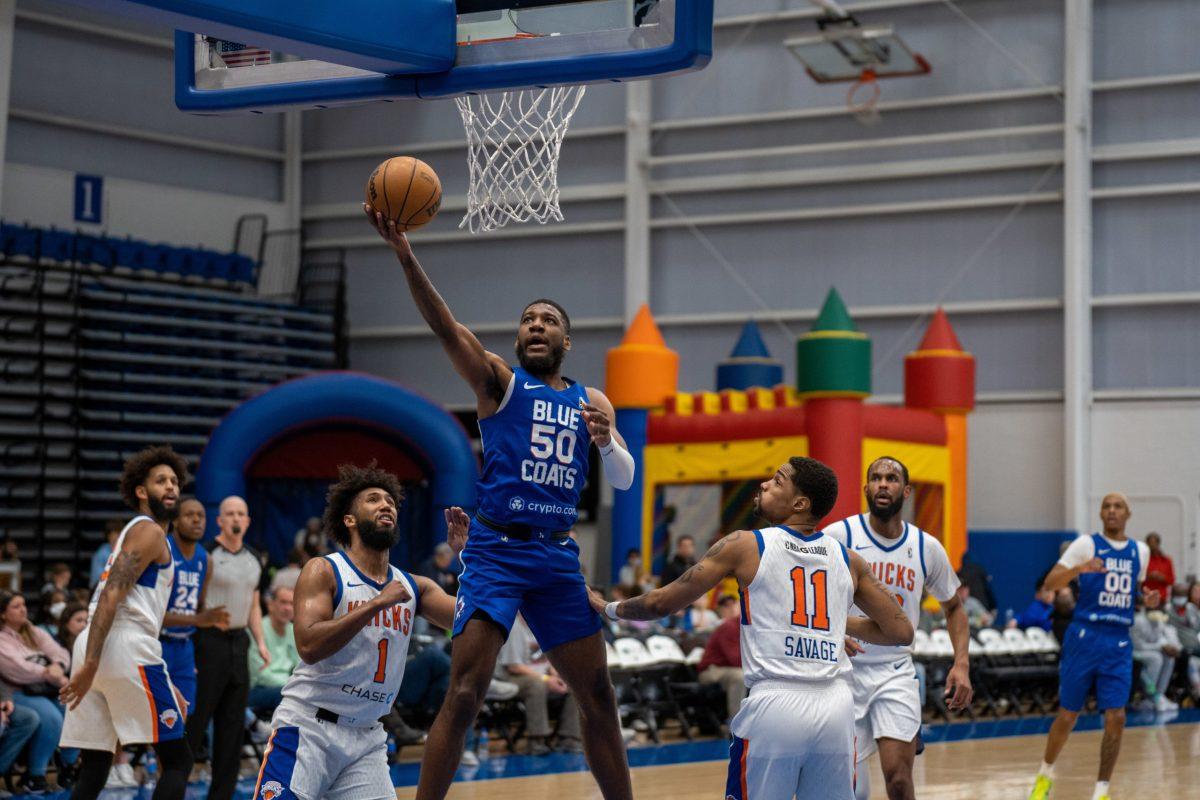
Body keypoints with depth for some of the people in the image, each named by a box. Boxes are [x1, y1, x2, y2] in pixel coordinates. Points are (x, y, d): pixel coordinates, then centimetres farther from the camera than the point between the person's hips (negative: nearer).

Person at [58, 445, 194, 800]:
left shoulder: (136, 532, 29)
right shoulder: (149, 532, -2)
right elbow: (111, 595, -16)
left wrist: (166, 686, 33)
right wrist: (91, 663, -25)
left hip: (96, 647, 9)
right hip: (128, 649, -9)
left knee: (93, 769, 7)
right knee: (177, 760, -3)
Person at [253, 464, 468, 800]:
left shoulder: (414, 588, 9)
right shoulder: (324, 571, -6)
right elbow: (309, 645, -20)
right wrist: (377, 603, -21)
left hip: (367, 737, 5)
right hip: (308, 725, -5)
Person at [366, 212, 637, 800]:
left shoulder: (591, 401, 15)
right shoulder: (498, 381, 3)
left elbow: (624, 481, 7)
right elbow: (445, 327, -13)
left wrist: (606, 442, -16)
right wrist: (404, 253, -28)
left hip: (559, 556, 5)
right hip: (497, 550, -5)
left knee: (599, 697, 10)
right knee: (465, 695, -15)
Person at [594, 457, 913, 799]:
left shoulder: (745, 546, 2)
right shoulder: (848, 560, 12)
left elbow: (662, 601, 7)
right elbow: (901, 631, 16)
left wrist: (609, 608, 26)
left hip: (773, 706, -3)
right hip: (836, 707, 4)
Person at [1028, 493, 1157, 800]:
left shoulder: (1140, 552, 11)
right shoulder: (1086, 544, -4)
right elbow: (1050, 583, -11)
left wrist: (1147, 601, 4)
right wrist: (1080, 568, -29)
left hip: (1119, 643, 3)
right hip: (1085, 637, -3)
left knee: (1116, 718, -8)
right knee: (1068, 716, 5)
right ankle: (1045, 775, 29)